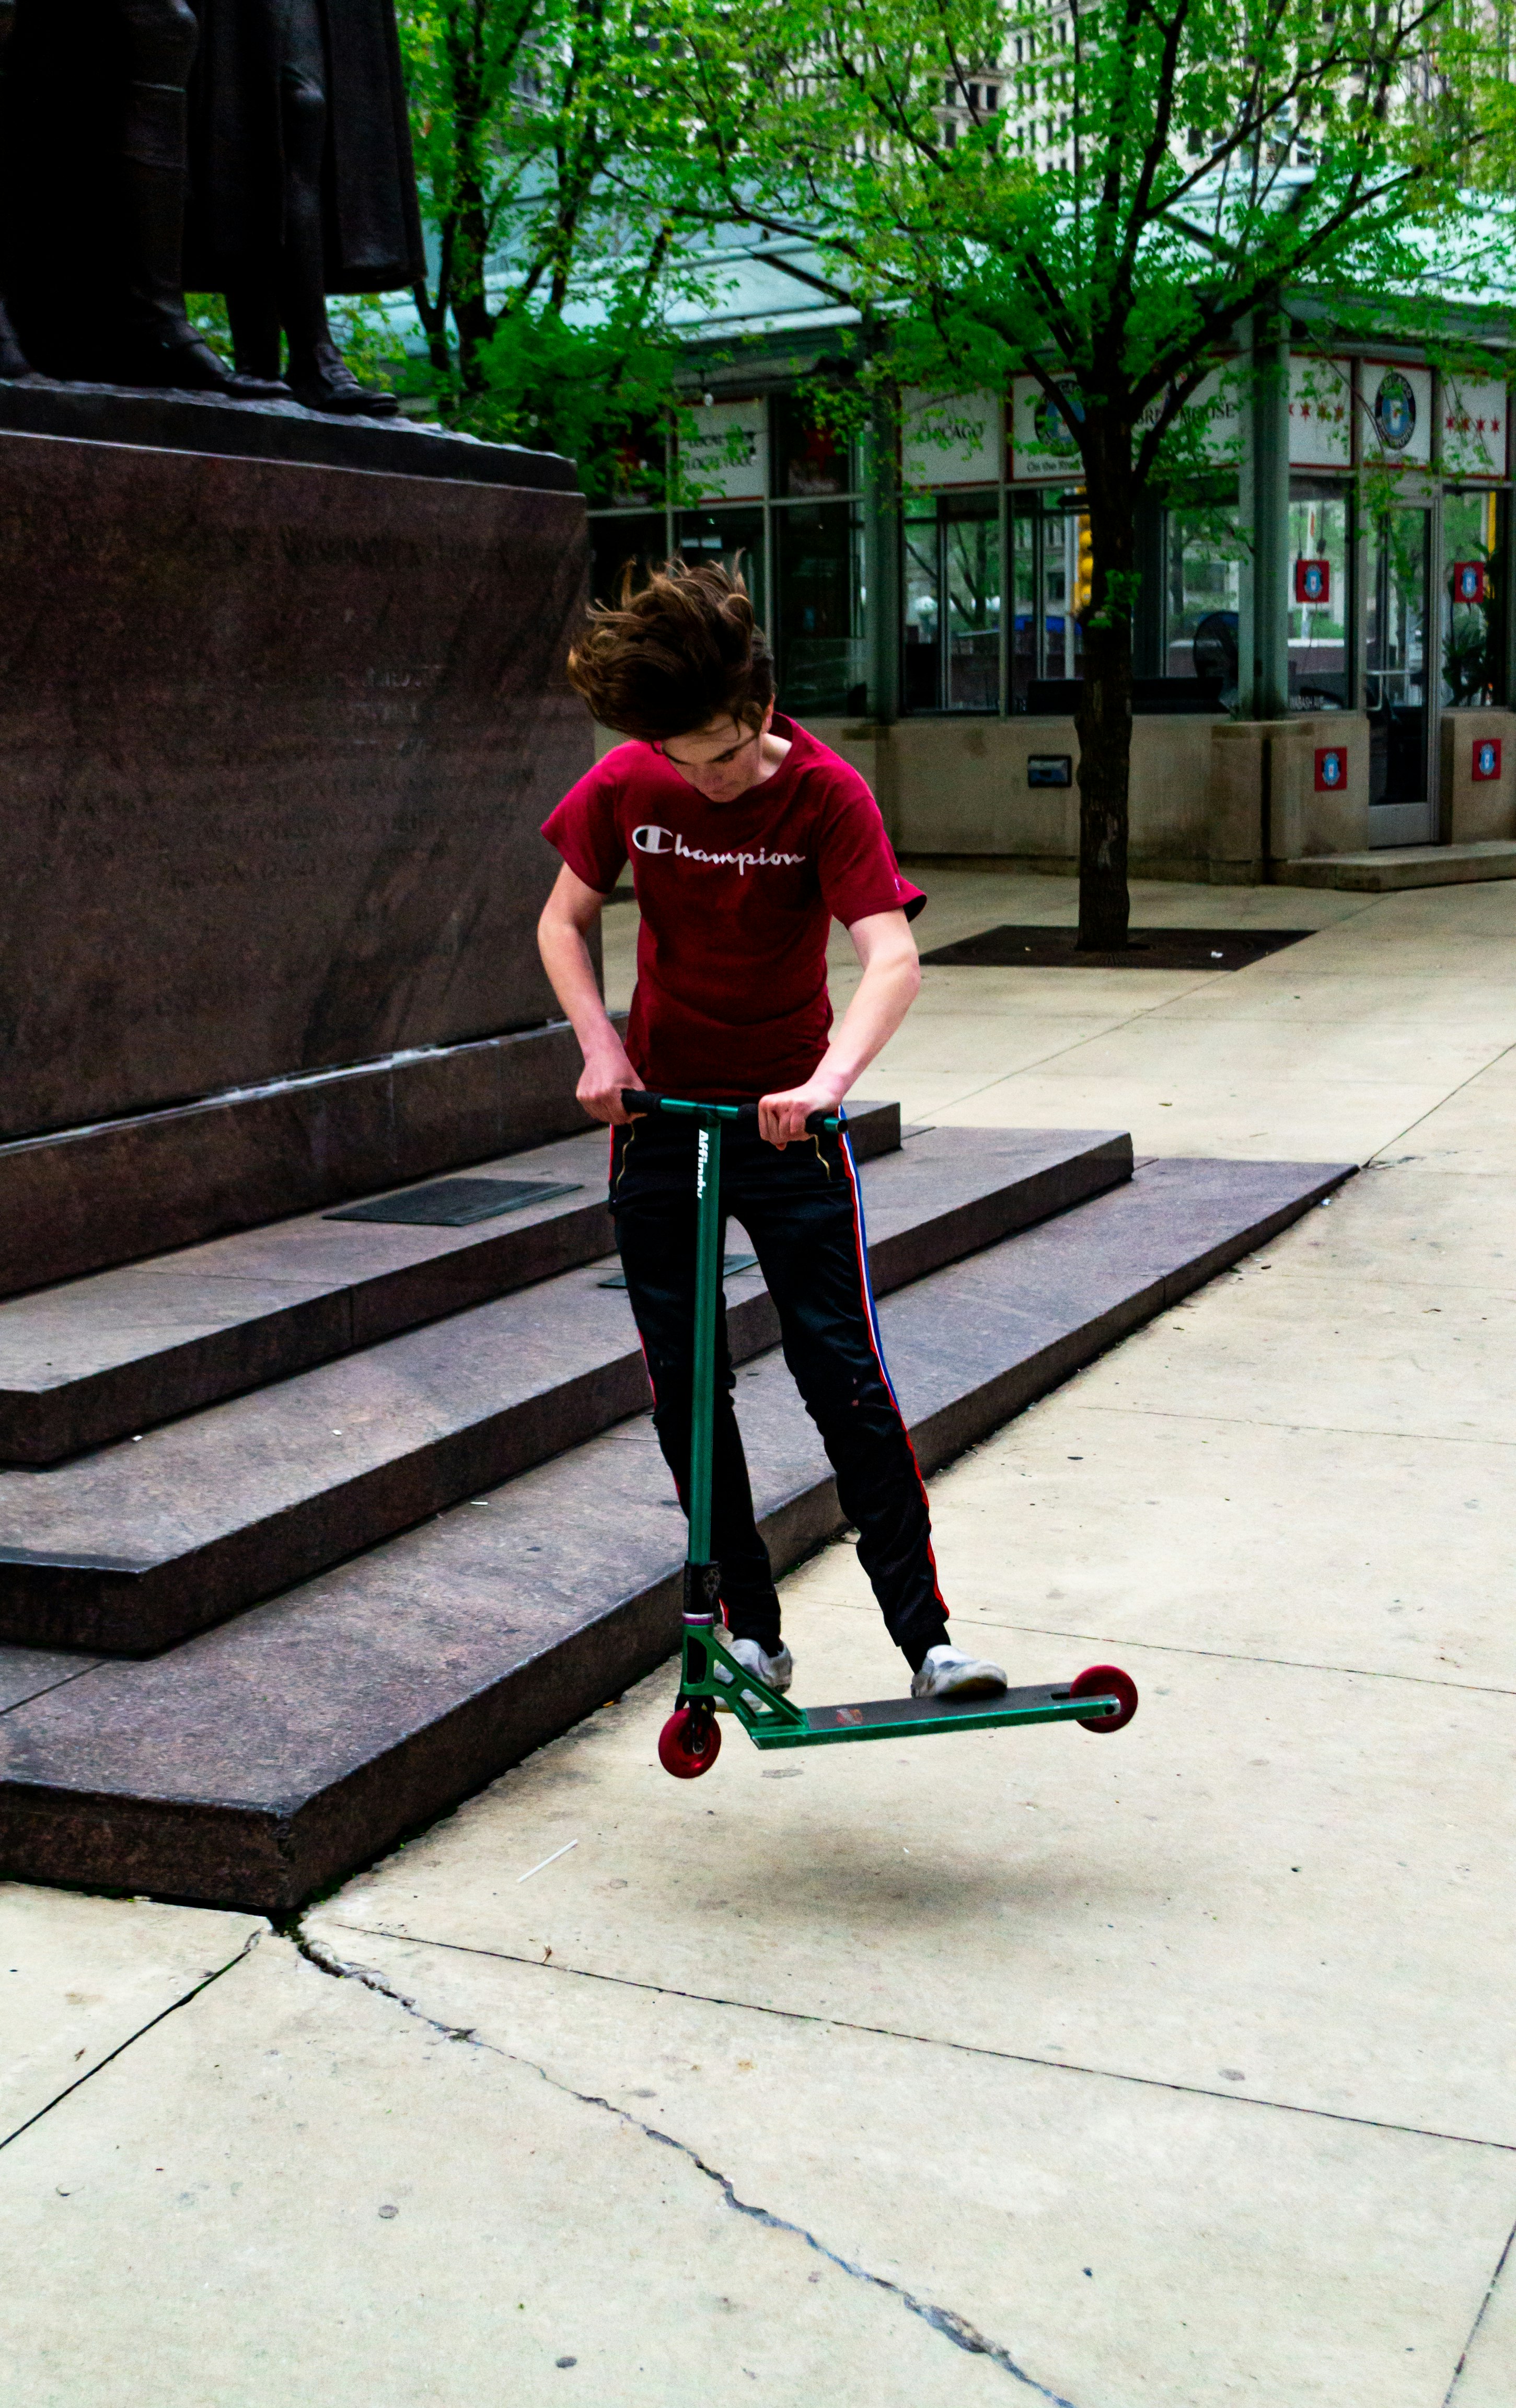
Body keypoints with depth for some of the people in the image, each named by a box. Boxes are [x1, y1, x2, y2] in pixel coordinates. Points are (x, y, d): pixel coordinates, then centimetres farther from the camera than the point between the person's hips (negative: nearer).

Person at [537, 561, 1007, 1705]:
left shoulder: (826, 793, -16)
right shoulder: (625, 786, -6)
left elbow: (893, 958, -27)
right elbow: (564, 923, 6)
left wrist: (829, 1079, -44)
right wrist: (599, 1044, -11)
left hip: (786, 1117, -3)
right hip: (658, 1114, 3)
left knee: (845, 1374, -8)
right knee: (683, 1387, 6)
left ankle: (927, 1634, -2)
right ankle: (753, 1628, 19)